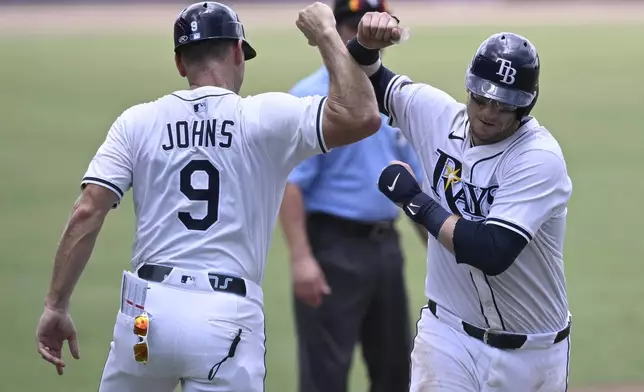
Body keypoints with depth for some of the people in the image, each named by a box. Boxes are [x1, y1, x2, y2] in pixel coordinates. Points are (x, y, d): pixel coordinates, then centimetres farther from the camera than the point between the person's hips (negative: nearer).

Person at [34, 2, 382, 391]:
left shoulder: (138, 121, 7)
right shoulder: (265, 118, -1)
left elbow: (87, 213, -2)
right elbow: (362, 117, -11)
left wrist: (56, 306, 1)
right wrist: (327, 35, 1)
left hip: (147, 312, 3)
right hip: (227, 321, -3)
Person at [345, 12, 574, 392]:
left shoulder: (540, 159, -21)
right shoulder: (440, 114, -4)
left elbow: (492, 254, -31)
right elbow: (365, 81, 12)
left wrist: (415, 199, -20)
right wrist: (366, 44, -12)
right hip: (449, 334, 3)